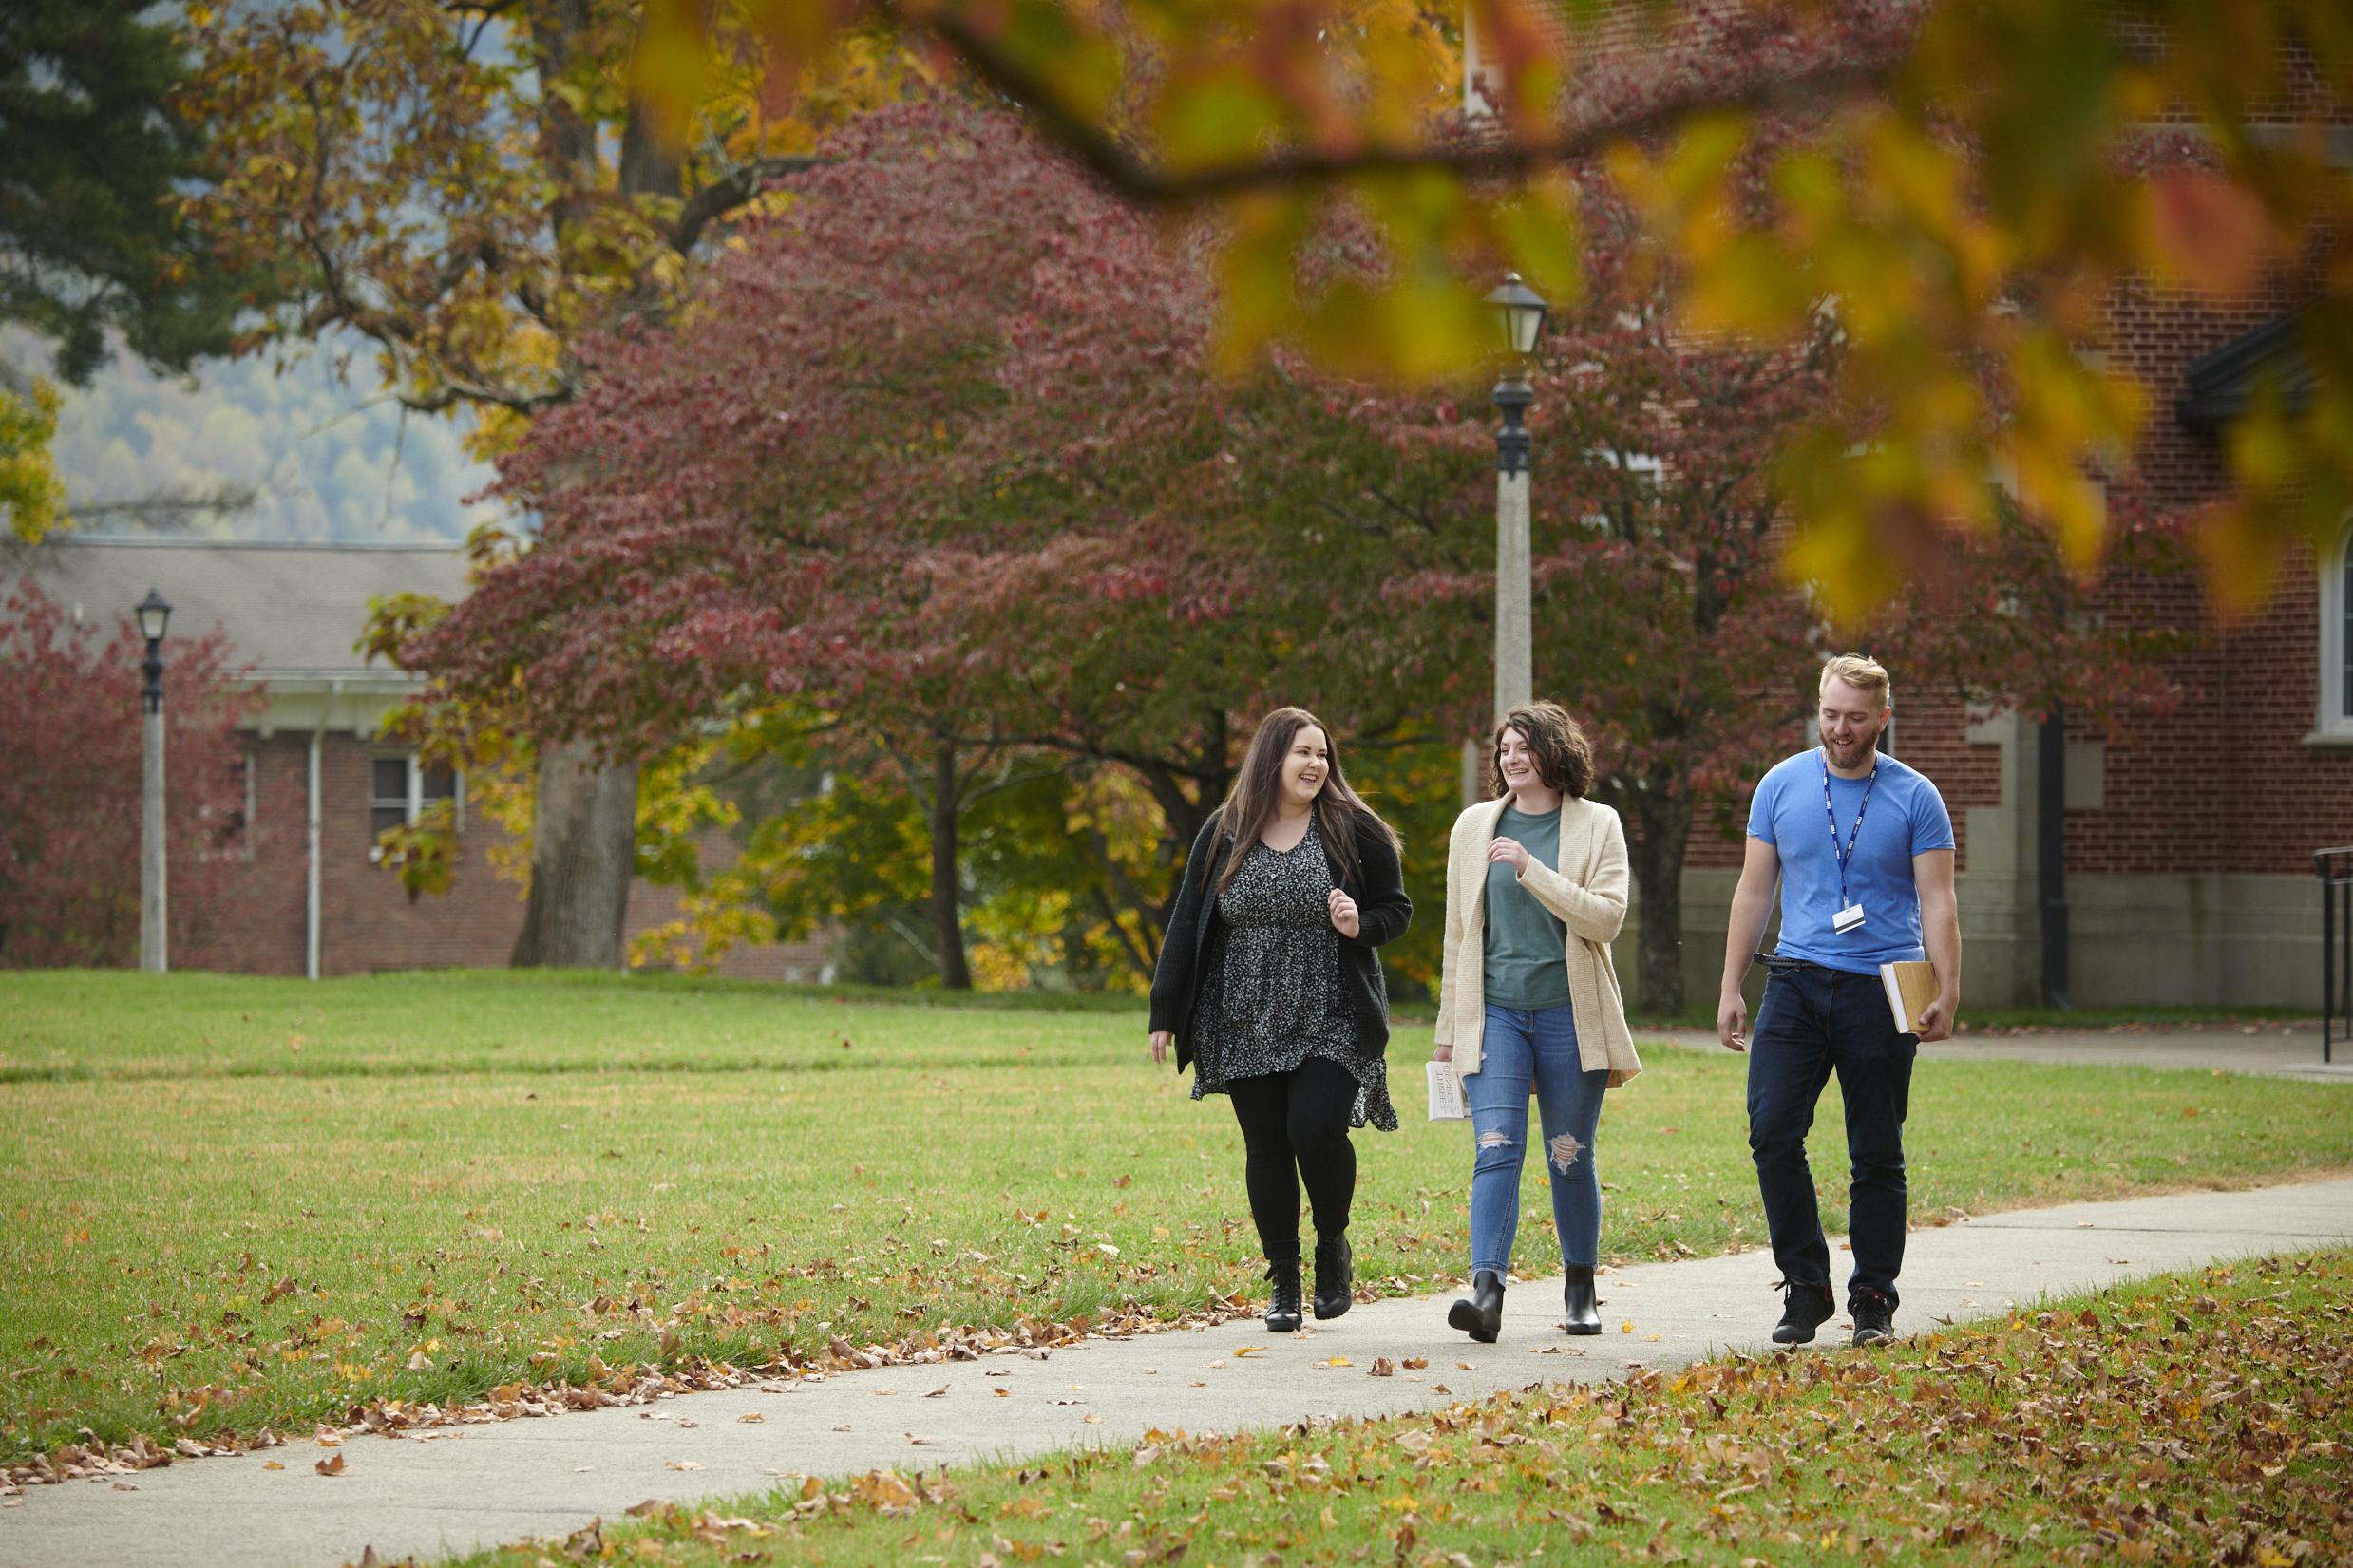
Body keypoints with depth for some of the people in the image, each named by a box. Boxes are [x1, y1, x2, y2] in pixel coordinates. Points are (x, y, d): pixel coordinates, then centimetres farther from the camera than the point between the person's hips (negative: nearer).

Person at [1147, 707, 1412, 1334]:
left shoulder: (1353, 830, 0)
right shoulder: (1224, 835, 4)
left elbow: (1395, 910, 7)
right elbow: (1187, 925, 7)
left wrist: (1360, 926, -15)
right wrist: (1166, 1013, 4)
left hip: (1331, 1021, -2)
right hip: (1246, 1026, 2)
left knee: (1317, 1131, -17)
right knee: (1267, 1151, 2)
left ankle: (1333, 1246, 10)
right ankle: (1283, 1283, 13)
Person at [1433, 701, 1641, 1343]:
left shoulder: (1597, 825, 2)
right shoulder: (1475, 826, 10)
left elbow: (1606, 917, -10)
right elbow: (1459, 932, 15)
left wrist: (1531, 869, -17)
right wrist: (1449, 1027, 14)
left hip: (1569, 1014, -1)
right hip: (1495, 1012, 1)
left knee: (1571, 1158, 7)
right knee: (1496, 1151, -13)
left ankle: (1580, 1289, 23)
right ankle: (1487, 1292, -24)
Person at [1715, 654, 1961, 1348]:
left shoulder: (1914, 798, 0)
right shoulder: (1783, 785, 7)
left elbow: (1937, 902, -2)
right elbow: (1754, 891, 11)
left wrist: (1946, 994, -14)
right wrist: (1730, 990, 7)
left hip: (1880, 993, -2)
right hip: (1797, 983, 2)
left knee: (1877, 1155, 3)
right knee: (1772, 1132, -12)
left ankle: (1873, 1301, 13)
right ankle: (1805, 1287, -1)